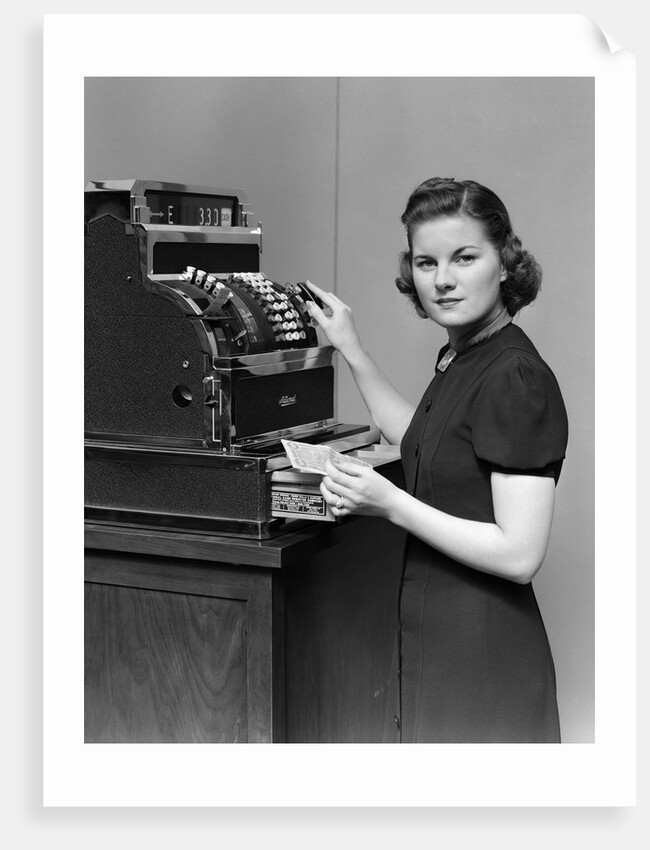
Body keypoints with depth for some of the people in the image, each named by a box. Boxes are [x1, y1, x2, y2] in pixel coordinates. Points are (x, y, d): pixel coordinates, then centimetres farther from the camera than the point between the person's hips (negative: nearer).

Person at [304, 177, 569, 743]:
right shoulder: (459, 358, 6)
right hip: (434, 634, 9)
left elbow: (519, 555, -25)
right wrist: (353, 352, 18)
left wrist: (389, 503, -24)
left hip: (482, 654, -9)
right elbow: (422, 444, 26)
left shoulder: (516, 379, -21)